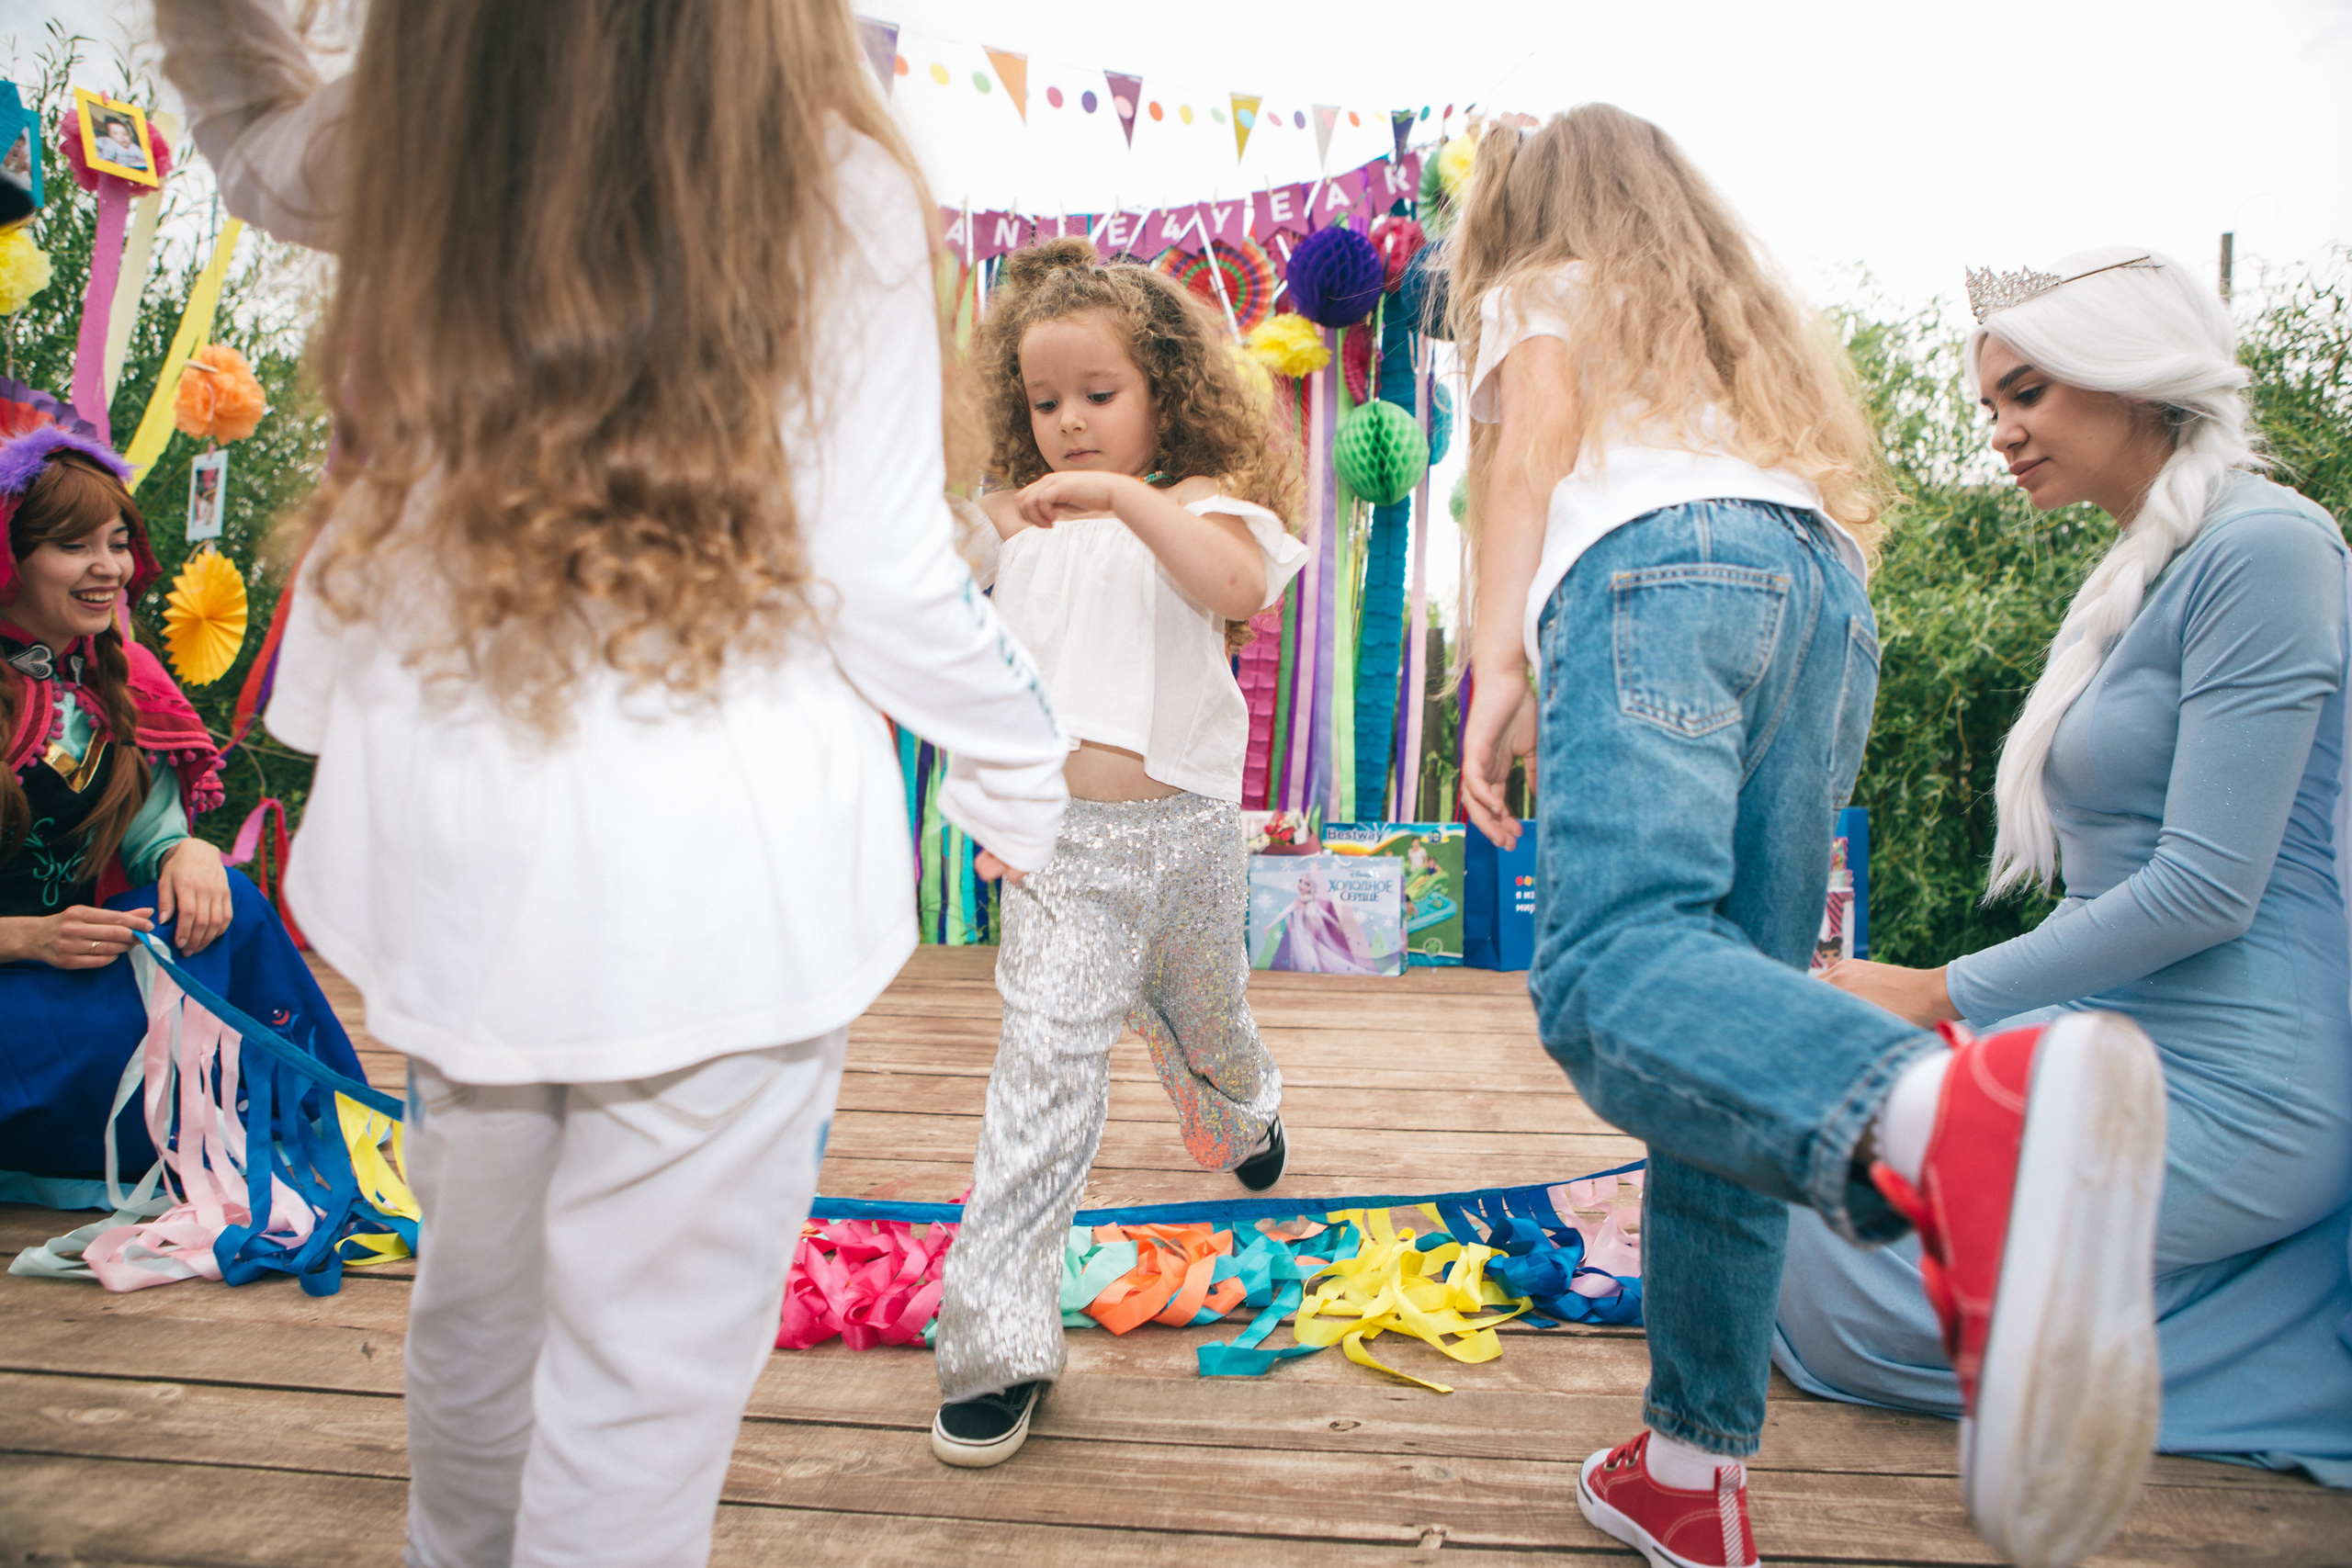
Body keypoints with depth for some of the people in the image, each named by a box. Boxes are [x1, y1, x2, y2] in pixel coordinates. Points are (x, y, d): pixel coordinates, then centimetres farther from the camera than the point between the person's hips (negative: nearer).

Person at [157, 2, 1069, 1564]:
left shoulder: (401, 147, 1)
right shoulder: (836, 190, -9)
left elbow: (251, 128, 26)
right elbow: (885, 581, -9)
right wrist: (1025, 785, 4)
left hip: (453, 852, 5)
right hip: (722, 875, -5)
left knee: (477, 1308, 27)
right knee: (648, 1385, 9)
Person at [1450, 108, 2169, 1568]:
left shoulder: (1540, 292, 27)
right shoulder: (1763, 323, 42)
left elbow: (1536, 436, 5)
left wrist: (1498, 658, -7)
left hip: (1657, 554, -6)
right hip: (1831, 594, 6)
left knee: (1608, 970, -30)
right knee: (1728, 1033, 2)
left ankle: (1959, 1121, -59)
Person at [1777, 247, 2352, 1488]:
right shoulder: (2140, 572, 14)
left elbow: (2205, 889, -21)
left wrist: (1944, 997, -13)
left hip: (2220, 1088, -10)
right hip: (2120, 1040, 10)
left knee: (1829, 1282, -8)